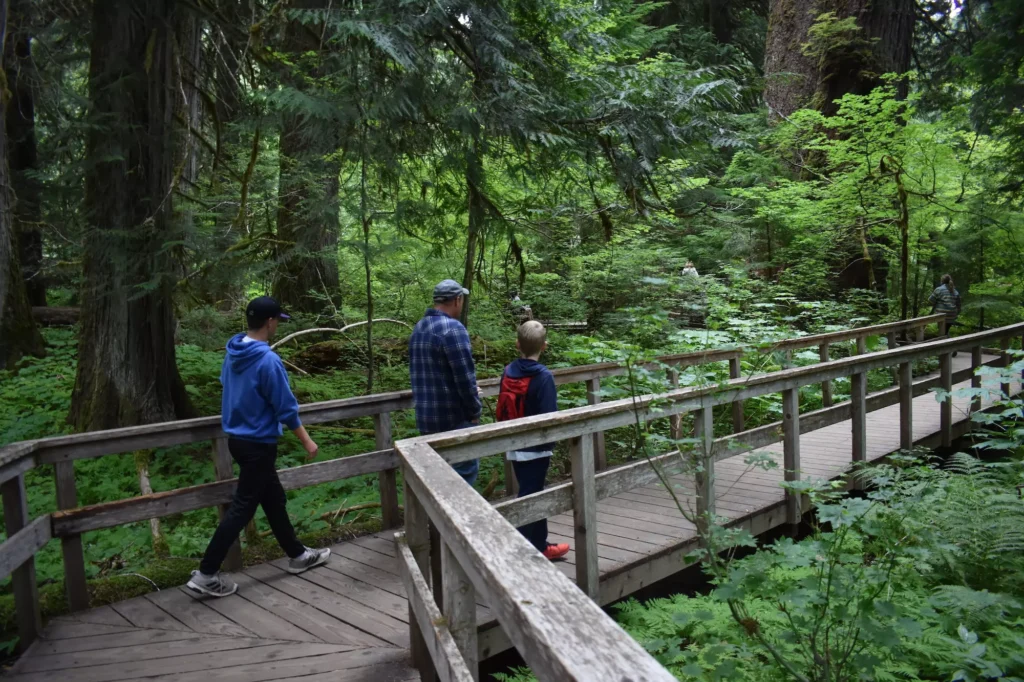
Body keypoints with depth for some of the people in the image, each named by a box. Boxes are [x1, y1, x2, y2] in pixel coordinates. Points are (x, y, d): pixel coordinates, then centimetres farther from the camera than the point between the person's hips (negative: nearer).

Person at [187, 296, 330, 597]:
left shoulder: (233, 352, 2)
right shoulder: (268, 360, -23)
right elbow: (286, 408, -18)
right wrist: (306, 441, -7)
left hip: (238, 438, 9)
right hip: (258, 443, -9)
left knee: (274, 499, 19)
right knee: (242, 508, 0)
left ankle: (297, 555, 31)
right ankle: (206, 574, 7)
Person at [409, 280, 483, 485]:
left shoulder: (418, 328, 10)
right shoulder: (453, 328, -17)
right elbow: (465, 377, -19)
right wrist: (474, 412, -7)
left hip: (425, 416, 8)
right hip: (453, 416, -8)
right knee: (465, 468, 2)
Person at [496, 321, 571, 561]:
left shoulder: (508, 372, 1)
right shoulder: (543, 376, -17)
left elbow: (503, 410, 8)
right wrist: (551, 443, -2)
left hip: (514, 447, 6)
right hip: (535, 447, -6)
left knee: (533, 495, 18)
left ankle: (539, 546, 29)